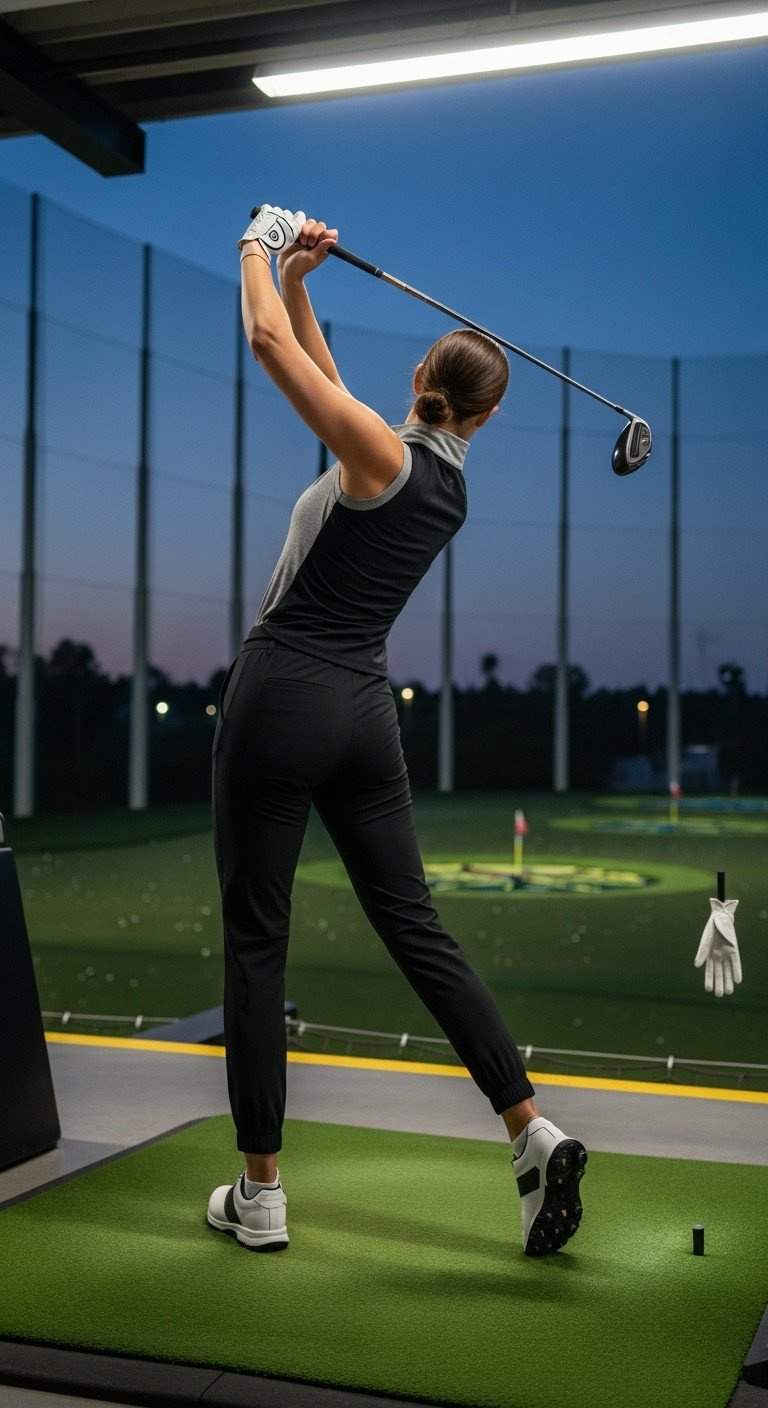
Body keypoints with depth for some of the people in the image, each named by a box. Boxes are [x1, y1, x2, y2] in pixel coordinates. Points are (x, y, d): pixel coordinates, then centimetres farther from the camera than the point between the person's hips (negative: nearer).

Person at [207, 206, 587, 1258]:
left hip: (280, 698, -6)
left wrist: (263, 252, 9)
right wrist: (300, 279, 19)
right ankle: (535, 1135, 5)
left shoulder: (385, 453, -9)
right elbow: (319, 374, 22)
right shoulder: (450, 484, 12)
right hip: (364, 712, 7)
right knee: (416, 928, 10)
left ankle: (259, 1193, 10)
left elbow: (270, 343, -8)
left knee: (256, 940, 2)